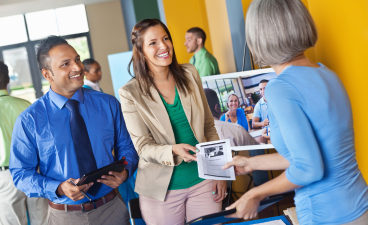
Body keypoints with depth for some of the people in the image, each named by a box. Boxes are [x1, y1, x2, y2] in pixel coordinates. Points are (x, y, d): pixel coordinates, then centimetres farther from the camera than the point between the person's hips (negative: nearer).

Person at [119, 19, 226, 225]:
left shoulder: (189, 75, 1)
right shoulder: (131, 93, -10)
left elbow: (209, 127, 7)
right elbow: (143, 147, -10)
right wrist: (174, 151, -30)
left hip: (203, 181, 3)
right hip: (162, 189, -3)